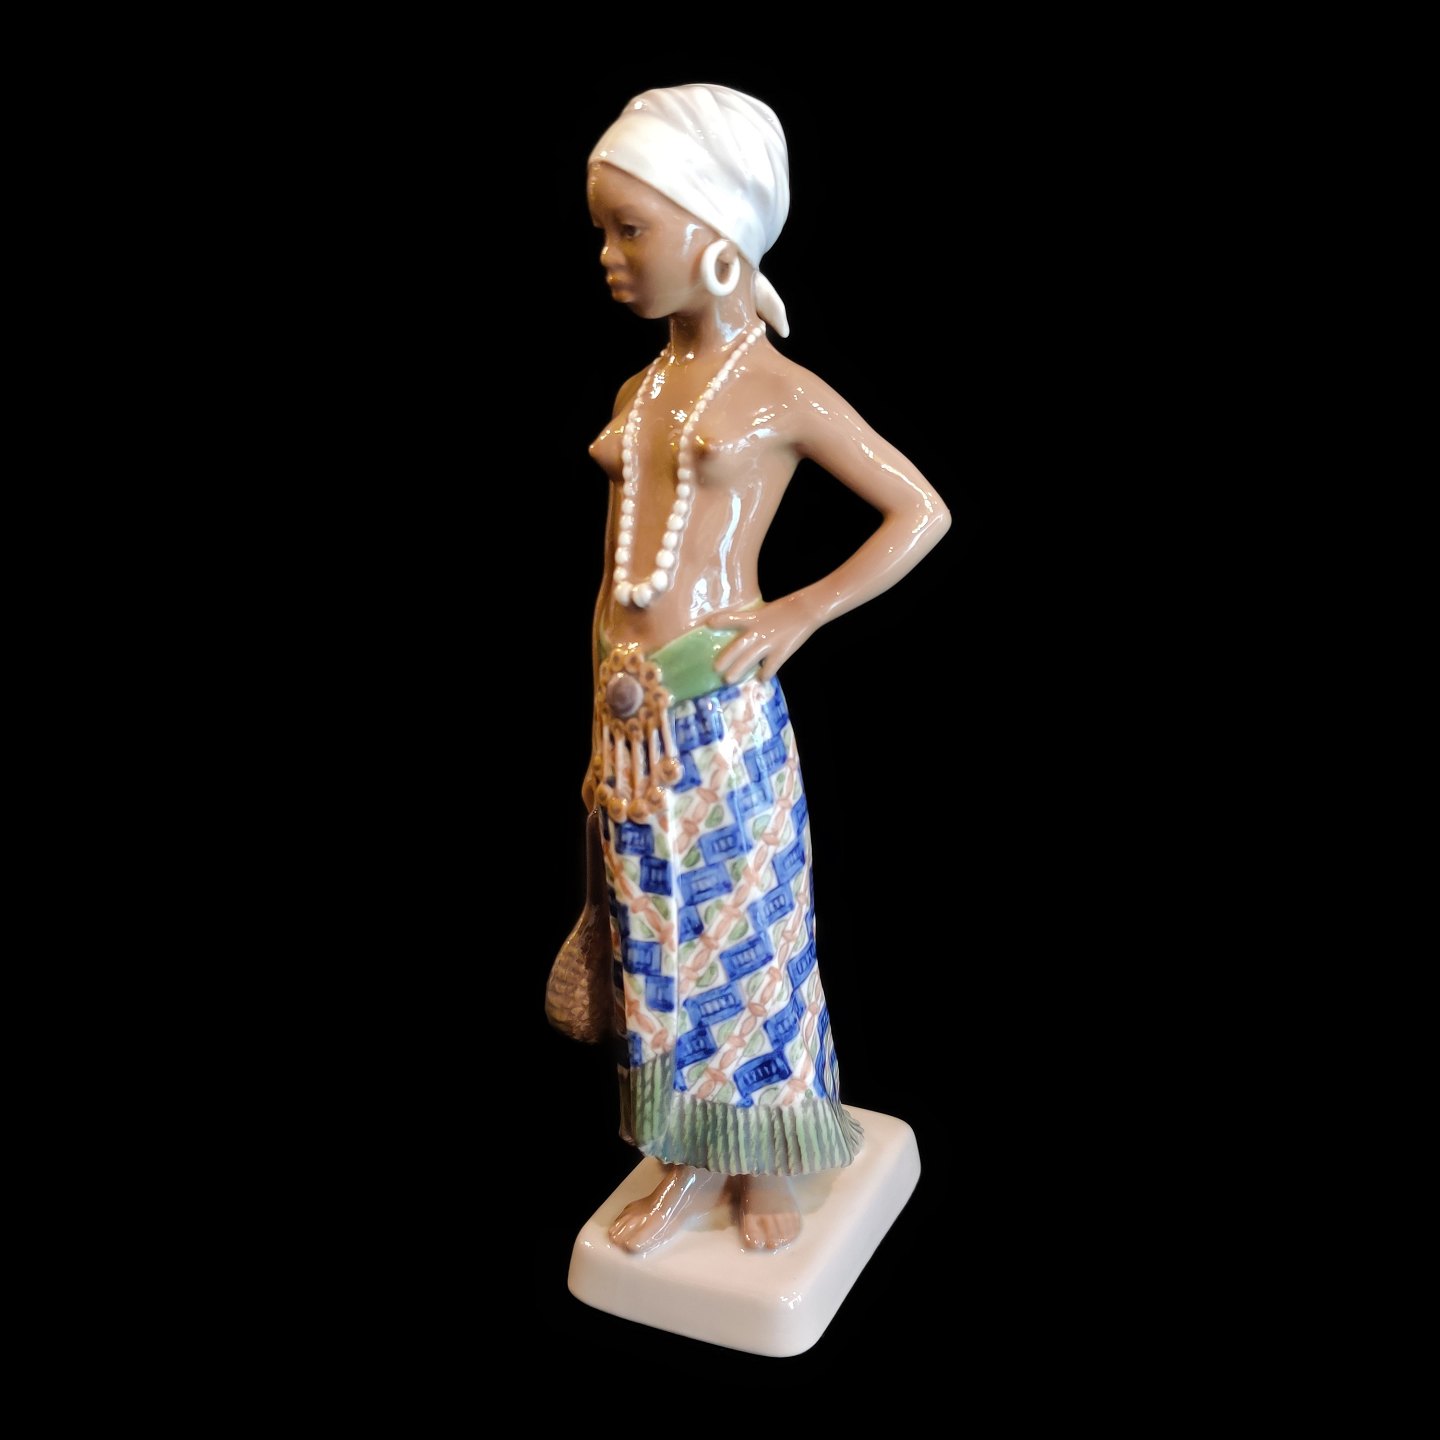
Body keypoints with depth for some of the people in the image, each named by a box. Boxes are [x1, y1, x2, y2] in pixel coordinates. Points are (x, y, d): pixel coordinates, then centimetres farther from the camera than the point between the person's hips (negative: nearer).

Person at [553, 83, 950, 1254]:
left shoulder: (779, 391, -7)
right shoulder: (637, 393, 11)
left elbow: (924, 510, -6)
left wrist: (800, 615, -12)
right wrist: (607, 722, 13)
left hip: (720, 711, -6)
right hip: (632, 714, 6)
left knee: (746, 932, 8)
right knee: (656, 939, 14)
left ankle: (765, 1162, 30)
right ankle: (691, 1160, 33)